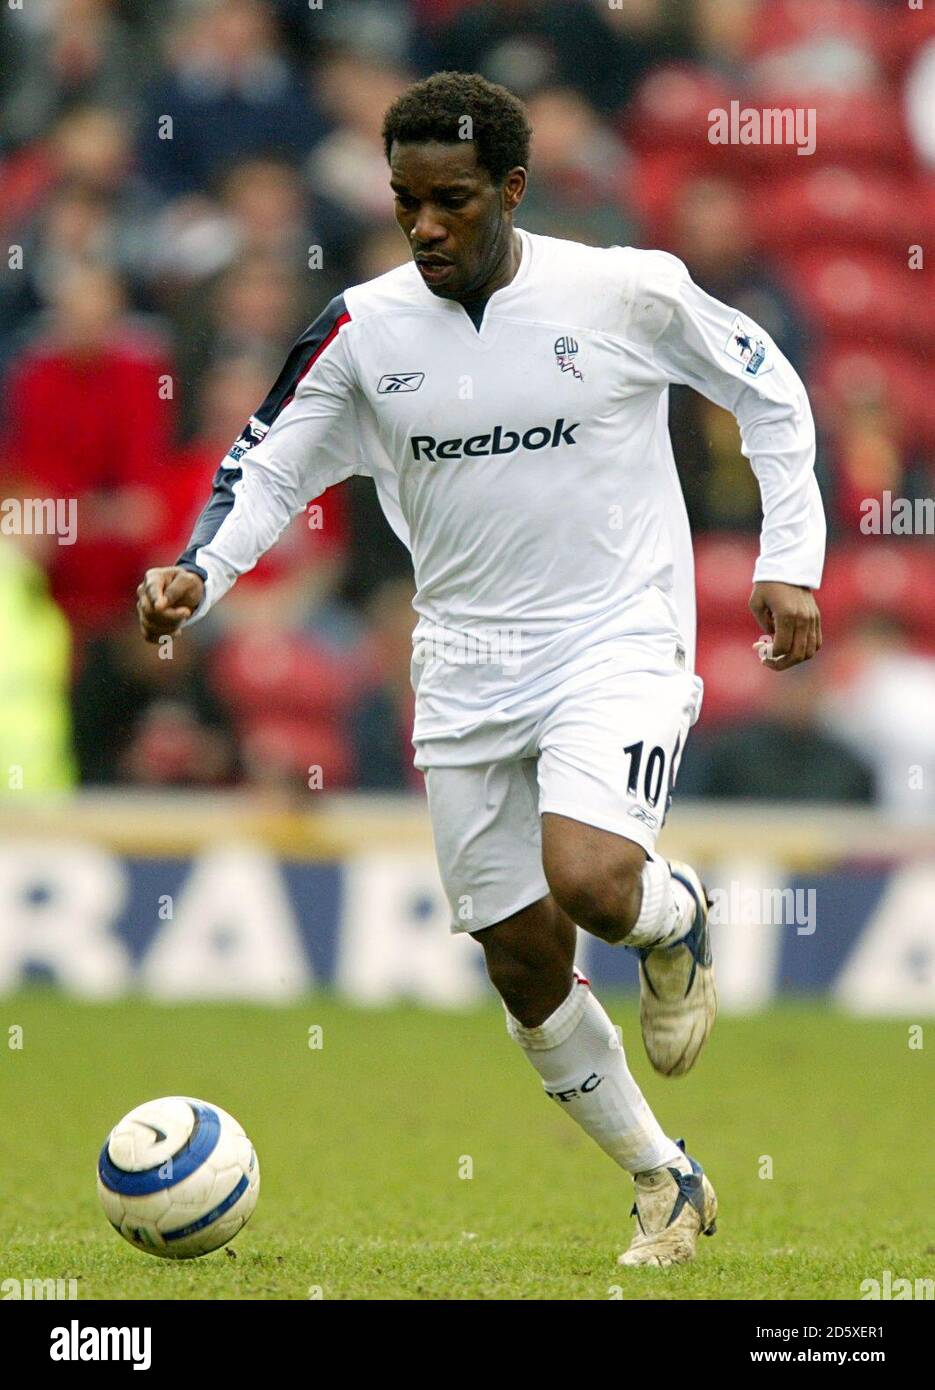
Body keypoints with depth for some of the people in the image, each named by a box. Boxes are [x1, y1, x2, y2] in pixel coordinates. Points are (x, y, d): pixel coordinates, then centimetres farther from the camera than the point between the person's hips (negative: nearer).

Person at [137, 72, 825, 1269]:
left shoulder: (625, 291, -11)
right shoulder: (365, 328, -4)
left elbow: (769, 392, 3)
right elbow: (270, 463, 6)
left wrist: (789, 562, -1)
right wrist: (199, 571, -13)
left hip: (619, 642, -4)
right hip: (467, 672, 4)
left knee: (587, 879, -29)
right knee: (523, 967, 6)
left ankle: (675, 922, 9)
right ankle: (668, 1188, 27)